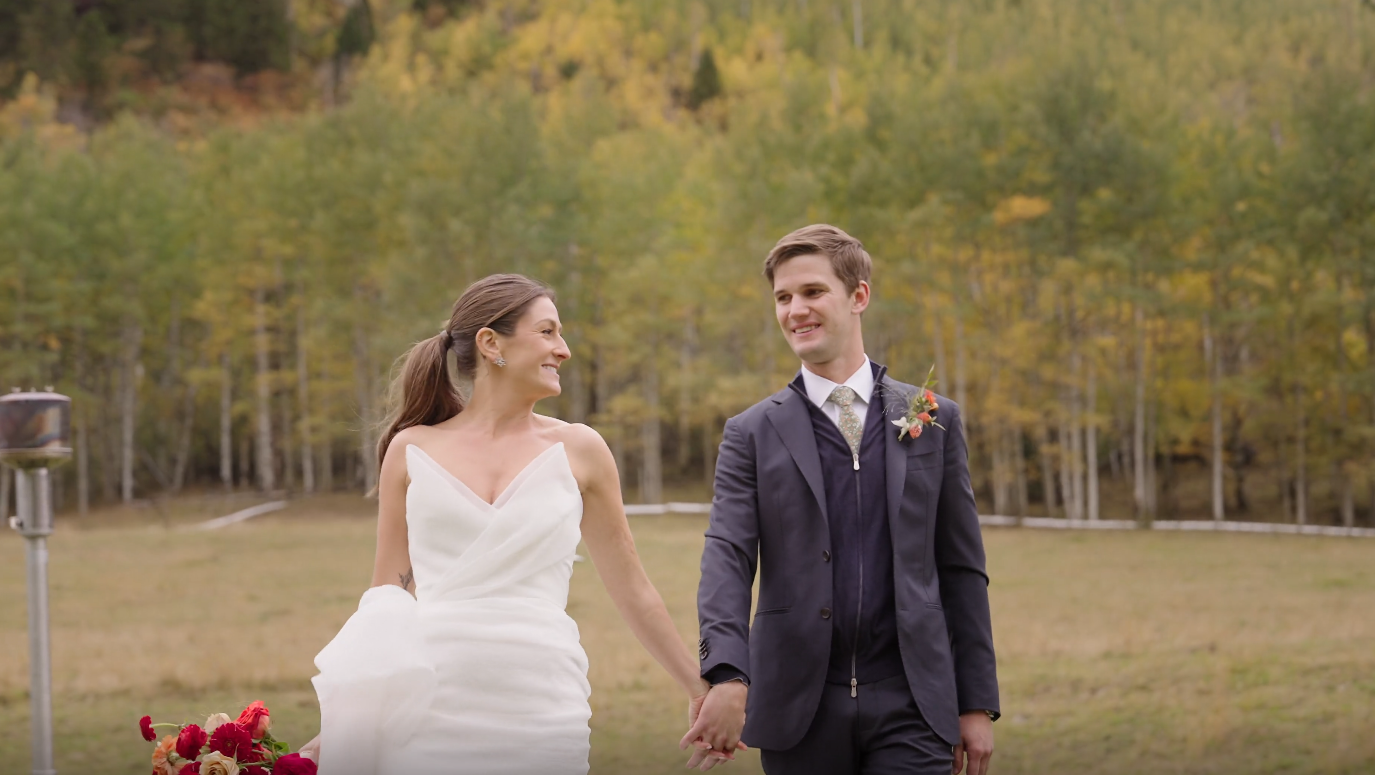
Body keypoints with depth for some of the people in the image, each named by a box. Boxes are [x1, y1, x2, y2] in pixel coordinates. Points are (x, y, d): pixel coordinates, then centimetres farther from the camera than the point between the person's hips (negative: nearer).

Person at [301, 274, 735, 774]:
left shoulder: (578, 451, 7)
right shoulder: (411, 451, 7)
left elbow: (632, 589, 14)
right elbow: (385, 601, 11)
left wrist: (698, 689, 16)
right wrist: (340, 728, 8)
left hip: (537, 710, 0)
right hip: (428, 710, 0)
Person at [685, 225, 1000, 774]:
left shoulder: (933, 420, 9)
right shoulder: (753, 435, 5)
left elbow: (962, 568, 10)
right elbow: (727, 558, -8)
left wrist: (977, 704, 6)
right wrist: (728, 677, -25)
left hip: (909, 708, 0)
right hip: (800, 709, 0)